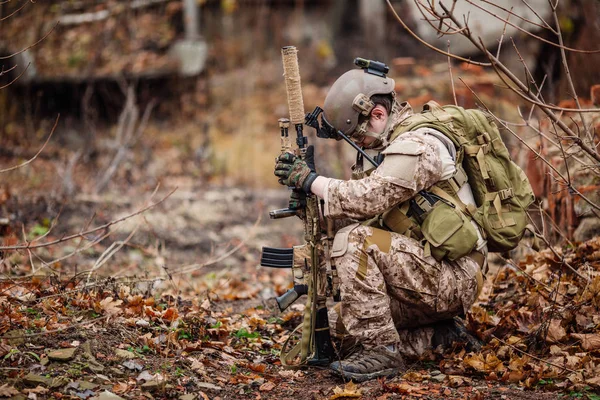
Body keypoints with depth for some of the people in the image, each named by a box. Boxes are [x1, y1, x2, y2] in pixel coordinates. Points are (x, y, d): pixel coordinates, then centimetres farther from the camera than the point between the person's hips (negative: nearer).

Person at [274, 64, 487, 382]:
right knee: (341, 320, 10)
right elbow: (364, 211, 13)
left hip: (453, 279, -10)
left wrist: (311, 180, -15)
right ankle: (437, 334, 8)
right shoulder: (392, 145, 16)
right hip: (432, 274, 10)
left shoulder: (417, 145, -17)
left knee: (354, 240, -25)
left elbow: (367, 198, -26)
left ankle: (381, 350, -21)